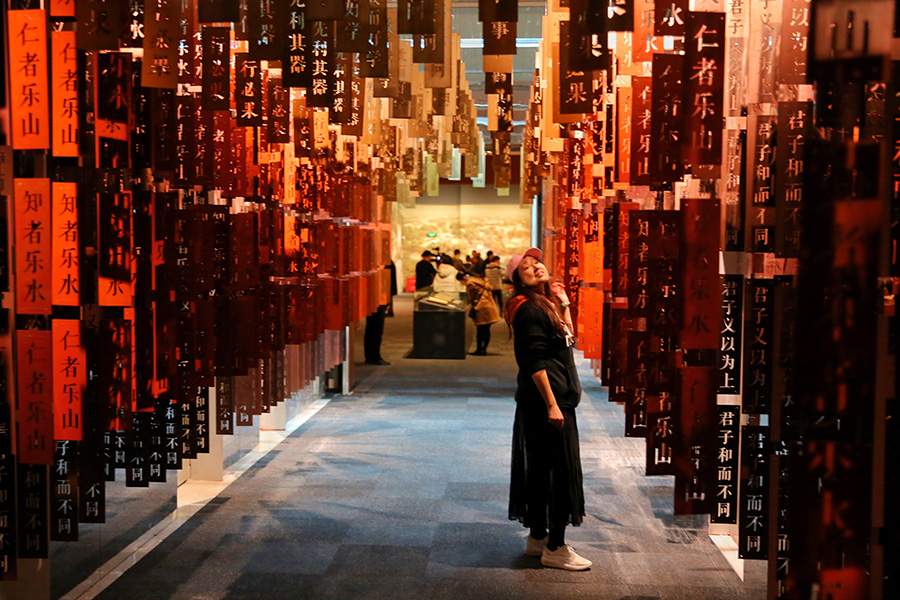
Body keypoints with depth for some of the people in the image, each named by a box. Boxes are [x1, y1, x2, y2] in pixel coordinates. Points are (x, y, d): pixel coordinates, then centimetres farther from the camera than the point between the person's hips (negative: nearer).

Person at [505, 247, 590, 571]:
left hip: (557, 398, 10)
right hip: (547, 399, -10)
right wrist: (551, 404, -23)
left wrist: (564, 304, 11)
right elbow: (534, 362, -20)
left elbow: (567, 340, 20)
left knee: (541, 469, 15)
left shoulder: (545, 304, 15)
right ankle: (555, 548, 3)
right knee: (561, 469, -6)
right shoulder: (529, 308, -15)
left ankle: (537, 538, 25)